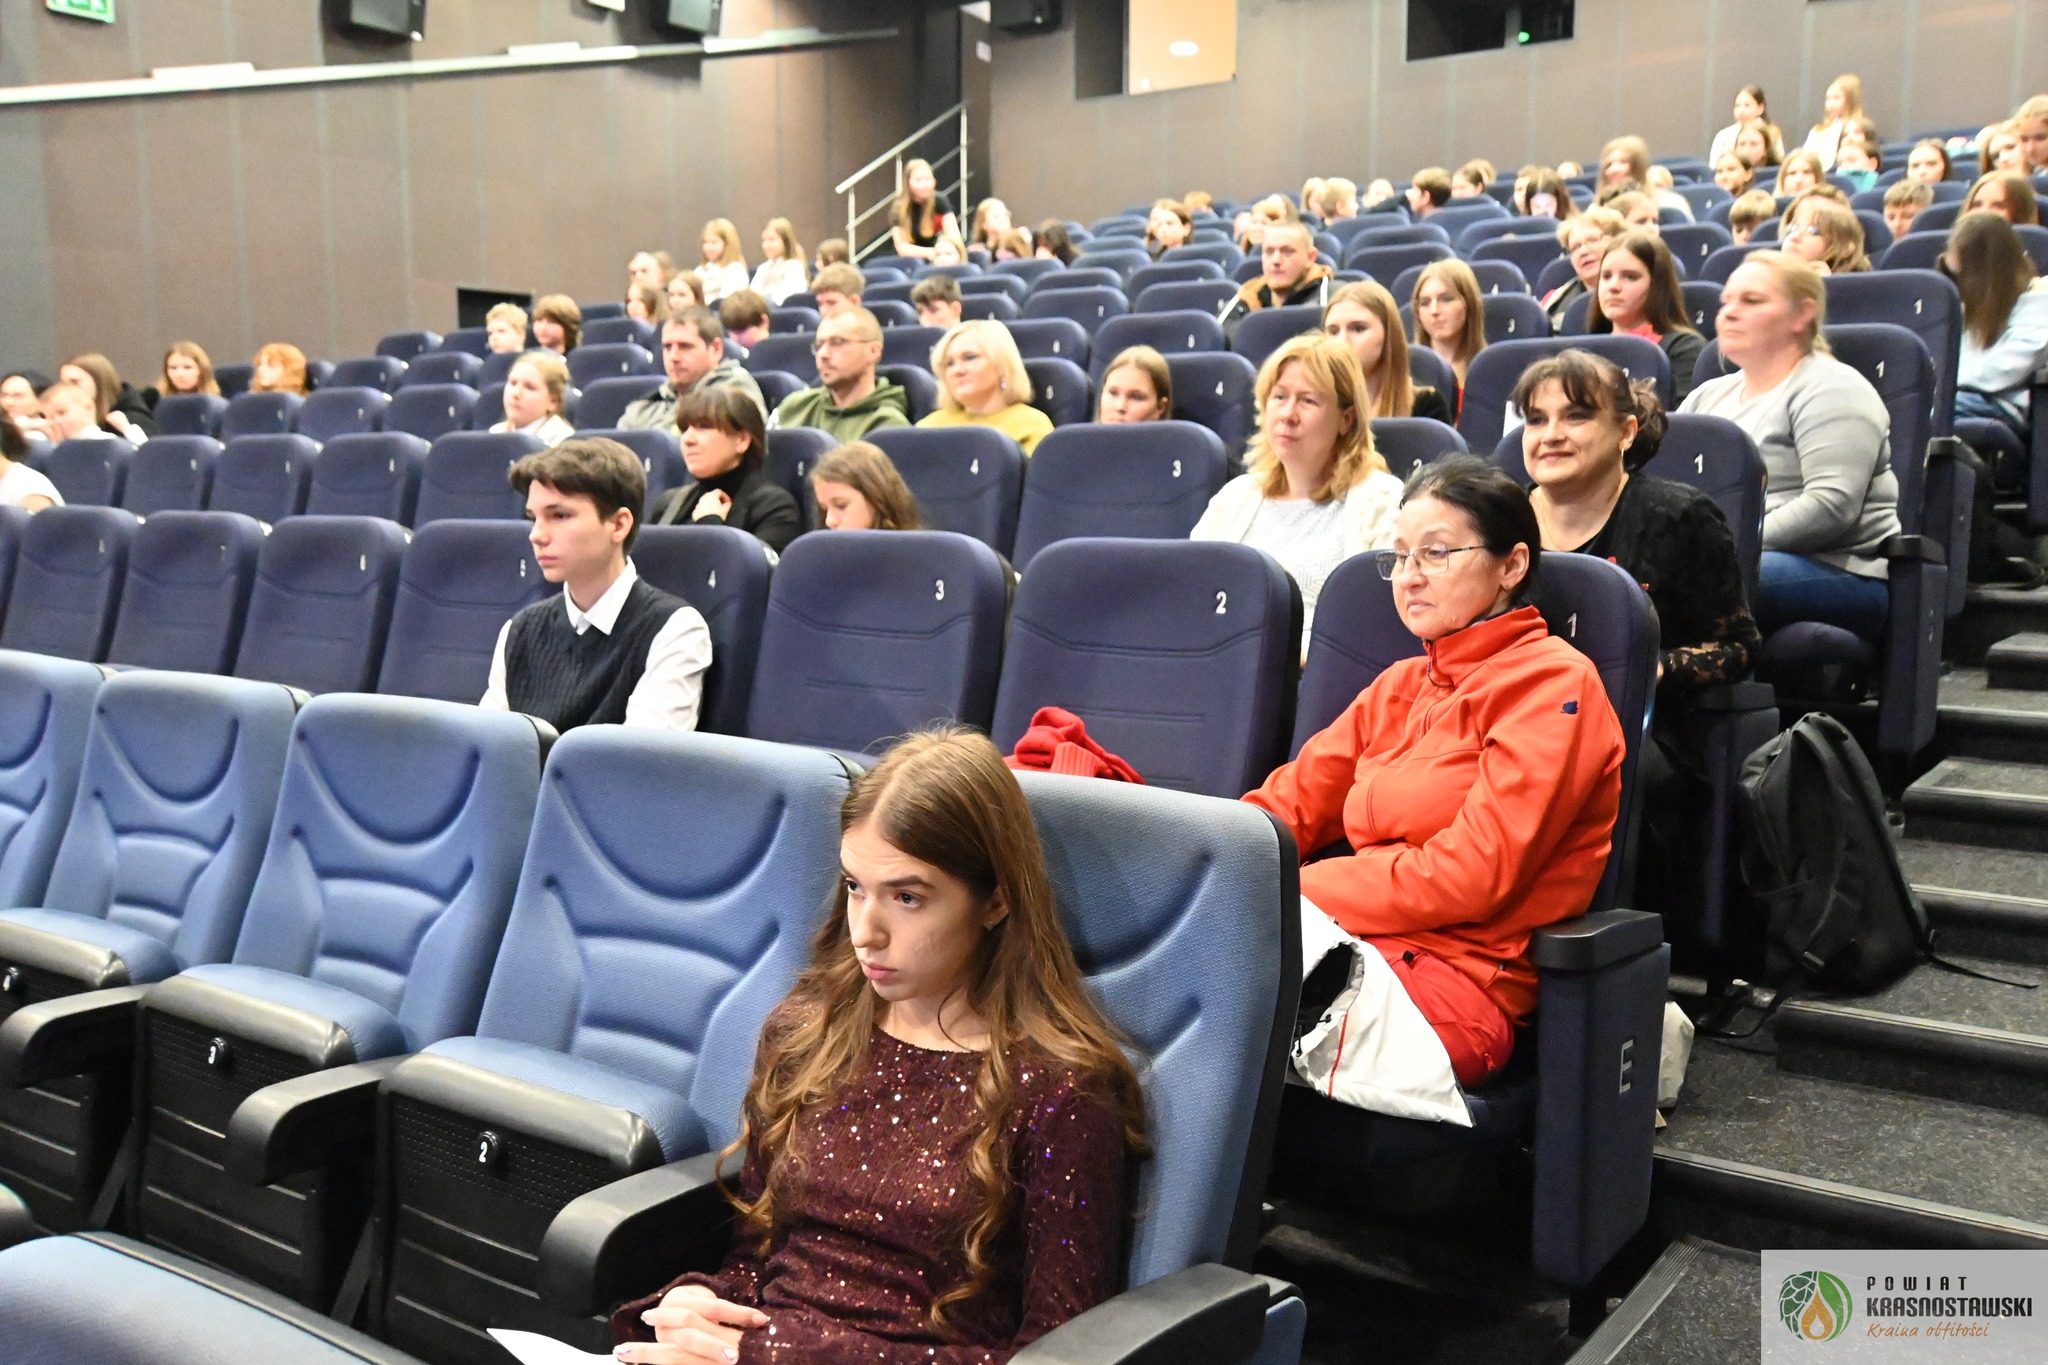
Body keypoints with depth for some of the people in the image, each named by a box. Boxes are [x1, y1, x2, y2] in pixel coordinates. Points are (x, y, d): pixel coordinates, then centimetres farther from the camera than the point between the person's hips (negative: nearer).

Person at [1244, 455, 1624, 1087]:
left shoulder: (1553, 684, -1)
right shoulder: (1401, 686, 25)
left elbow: (1471, 874, -11)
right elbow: (1289, 803, 17)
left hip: (1463, 979, -7)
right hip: (1366, 945, 7)